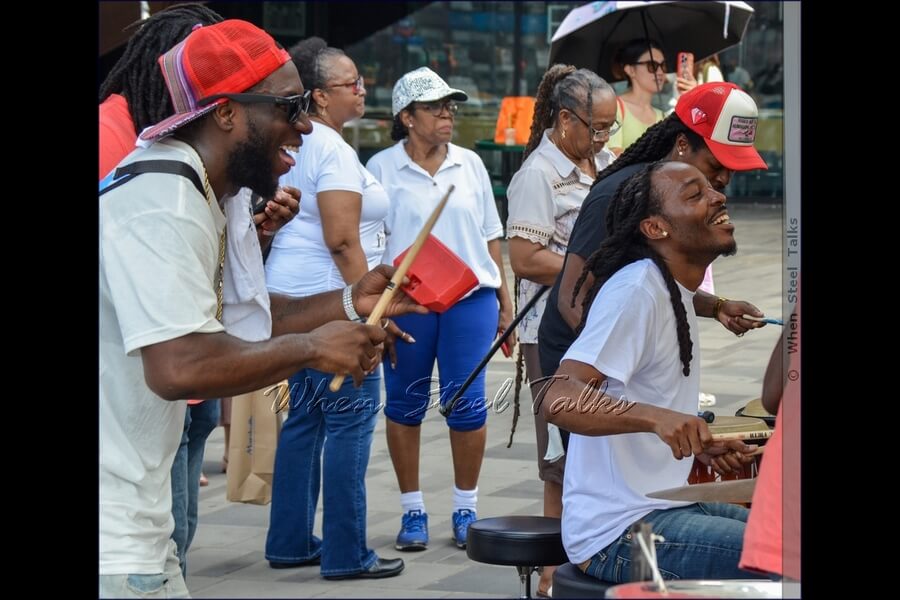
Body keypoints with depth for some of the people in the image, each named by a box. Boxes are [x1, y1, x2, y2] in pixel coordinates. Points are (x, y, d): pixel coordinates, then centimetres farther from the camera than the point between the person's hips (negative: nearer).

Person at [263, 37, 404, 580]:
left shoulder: (295, 145, 15)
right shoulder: (332, 149, -14)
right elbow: (342, 239, -20)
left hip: (294, 294, 10)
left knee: (305, 419, 14)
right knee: (352, 422, -5)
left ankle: (290, 542, 19)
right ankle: (346, 553, -3)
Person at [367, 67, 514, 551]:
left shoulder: (470, 164, 9)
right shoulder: (382, 168, 0)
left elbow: (491, 236, 13)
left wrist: (505, 303, 11)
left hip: (470, 298, 2)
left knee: (467, 403, 0)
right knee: (405, 405, 5)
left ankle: (466, 508, 13)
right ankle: (412, 510, 17)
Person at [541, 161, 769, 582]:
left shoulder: (676, 295, 17)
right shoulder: (636, 289, -15)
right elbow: (559, 400, -26)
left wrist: (700, 445, 10)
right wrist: (656, 417, -40)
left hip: (664, 507, 10)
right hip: (615, 533, -10)